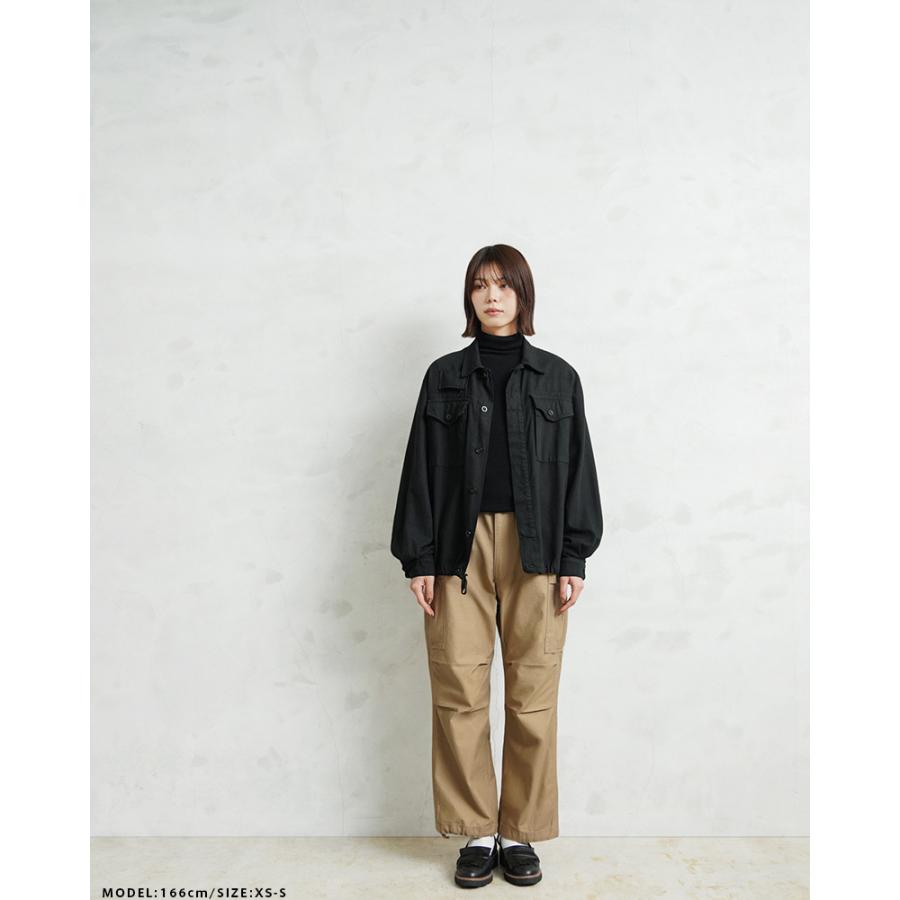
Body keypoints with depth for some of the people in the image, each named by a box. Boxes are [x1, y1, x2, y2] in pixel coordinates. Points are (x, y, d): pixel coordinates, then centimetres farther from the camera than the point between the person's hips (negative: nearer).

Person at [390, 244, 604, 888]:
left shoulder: (557, 377, 9)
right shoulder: (445, 376, 9)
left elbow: (577, 468, 7)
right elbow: (422, 468, 6)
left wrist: (574, 558, -1)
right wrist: (419, 558, -1)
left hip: (536, 551, 0)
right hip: (461, 549, 0)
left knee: (534, 694, 3)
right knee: (459, 693, 2)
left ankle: (521, 833, 20)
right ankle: (478, 832, 19)